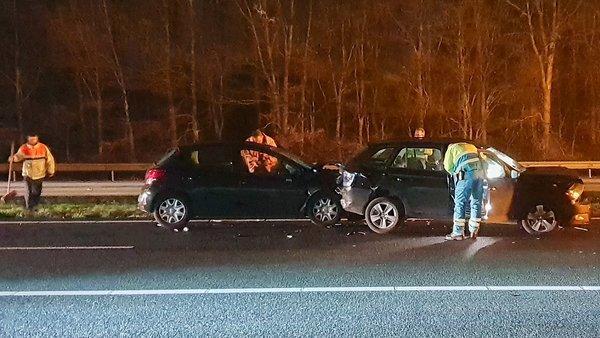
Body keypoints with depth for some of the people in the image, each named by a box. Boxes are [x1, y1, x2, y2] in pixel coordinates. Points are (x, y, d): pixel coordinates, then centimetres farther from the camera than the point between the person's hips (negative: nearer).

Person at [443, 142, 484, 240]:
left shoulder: (452, 148, 18)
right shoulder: (471, 146, 34)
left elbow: (448, 167, 10)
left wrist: (455, 172, 29)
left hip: (467, 174, -6)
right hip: (480, 172, 6)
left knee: (460, 203, -1)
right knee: (477, 203, 12)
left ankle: (458, 233, 0)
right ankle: (474, 231, 18)